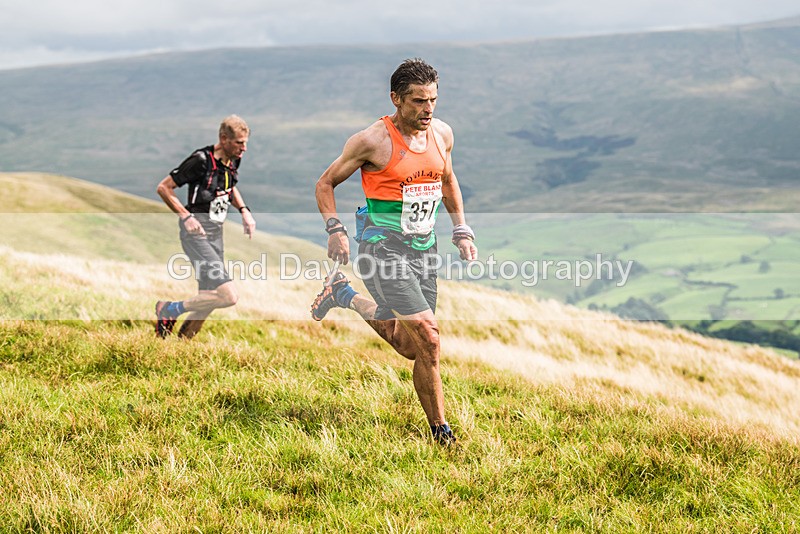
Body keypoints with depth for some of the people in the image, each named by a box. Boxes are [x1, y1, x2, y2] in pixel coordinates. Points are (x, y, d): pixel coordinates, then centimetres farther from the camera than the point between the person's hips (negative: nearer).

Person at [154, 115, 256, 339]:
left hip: (216, 233, 9)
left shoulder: (233, 160, 7)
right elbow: (163, 188, -11)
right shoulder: (202, 160, -17)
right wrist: (186, 216, -18)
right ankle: (170, 310, 1)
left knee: (209, 300, 12)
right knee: (228, 295, -18)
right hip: (196, 232, -9)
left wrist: (244, 211, 12)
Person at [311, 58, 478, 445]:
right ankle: (440, 431, -3)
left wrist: (461, 231, 16)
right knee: (428, 337, -18)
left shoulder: (442, 134, 3)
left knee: (410, 347, 14)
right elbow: (325, 183, -2)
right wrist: (335, 230, -16)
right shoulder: (373, 141, -13)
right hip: (383, 248, -7)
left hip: (423, 249, 7)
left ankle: (346, 297, 35)